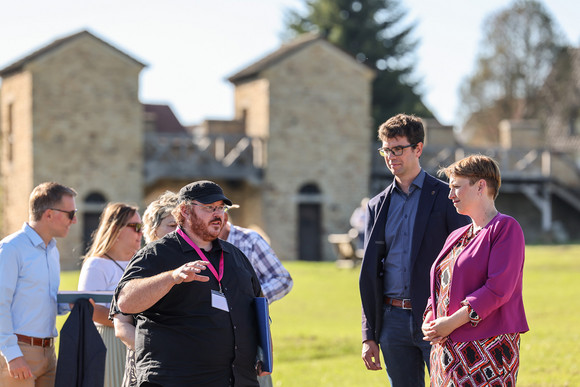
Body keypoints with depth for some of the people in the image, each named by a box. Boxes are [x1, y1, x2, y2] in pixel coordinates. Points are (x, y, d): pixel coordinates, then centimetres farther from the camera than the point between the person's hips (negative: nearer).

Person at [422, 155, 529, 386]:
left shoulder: (506, 228, -5)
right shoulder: (456, 237, 19)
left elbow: (498, 289, -15)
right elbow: (439, 288, 22)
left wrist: (452, 322, -16)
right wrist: (429, 323, 1)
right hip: (448, 348, 7)